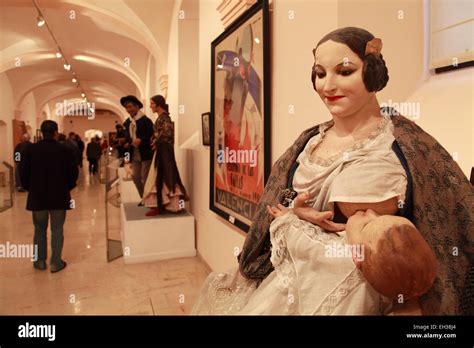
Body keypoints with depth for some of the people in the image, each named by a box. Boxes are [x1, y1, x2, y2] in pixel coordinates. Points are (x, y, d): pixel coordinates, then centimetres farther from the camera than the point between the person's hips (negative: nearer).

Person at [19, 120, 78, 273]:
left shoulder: (31, 149, -4)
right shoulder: (66, 150, -8)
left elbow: (23, 173, 0)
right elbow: (74, 173, -3)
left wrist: (31, 189, 15)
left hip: (37, 196, 1)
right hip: (59, 197, -1)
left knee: (39, 230, 15)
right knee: (57, 230, 7)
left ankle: (40, 261, 23)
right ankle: (56, 262, 12)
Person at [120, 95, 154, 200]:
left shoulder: (146, 120, -10)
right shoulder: (128, 122, 12)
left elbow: (152, 136, -15)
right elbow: (127, 136, 15)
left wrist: (141, 140, -27)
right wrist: (128, 142, -6)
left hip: (145, 154, -7)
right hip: (134, 154, 7)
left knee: (145, 178, -3)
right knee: (136, 177, 10)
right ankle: (144, 198, 24)